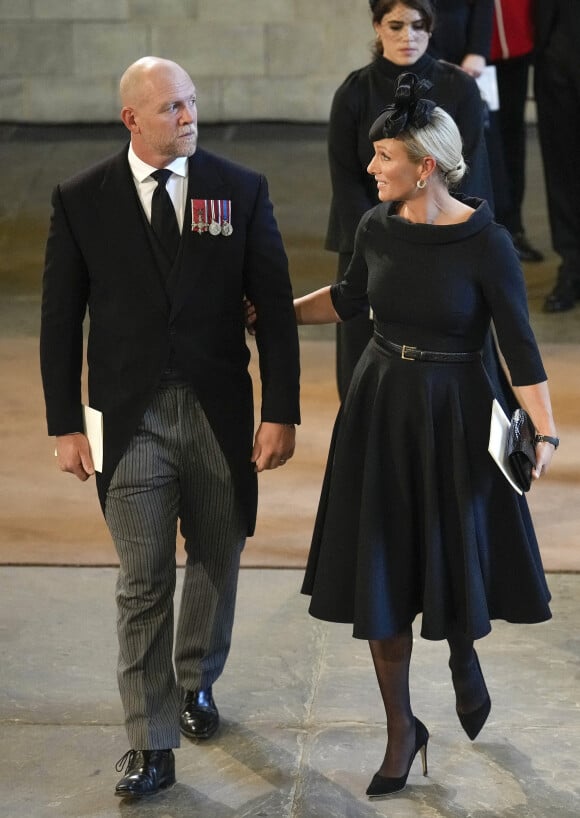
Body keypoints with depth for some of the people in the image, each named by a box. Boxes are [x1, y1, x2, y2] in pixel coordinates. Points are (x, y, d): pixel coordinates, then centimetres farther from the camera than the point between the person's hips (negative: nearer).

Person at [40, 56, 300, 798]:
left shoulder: (242, 190, -1)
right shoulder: (81, 200, -2)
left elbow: (274, 309, 0)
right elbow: (60, 320, 2)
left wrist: (281, 412, -5)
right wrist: (65, 424, -2)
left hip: (220, 409, 2)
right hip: (131, 416, -1)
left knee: (216, 560, 16)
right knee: (143, 582, -2)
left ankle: (196, 682, 42)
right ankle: (151, 747, 5)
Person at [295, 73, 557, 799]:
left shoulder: (485, 243, -16)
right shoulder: (377, 228, -3)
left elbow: (519, 343, -12)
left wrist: (545, 431, -20)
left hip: (454, 416, -4)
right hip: (380, 410, 4)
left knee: (456, 562, 7)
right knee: (380, 571, 5)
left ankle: (464, 658, 44)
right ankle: (402, 730, 20)